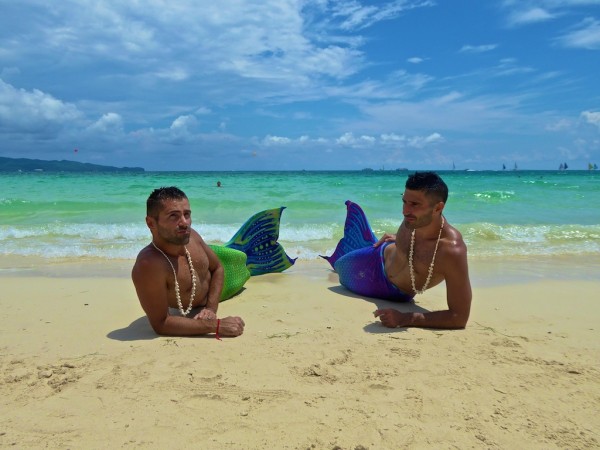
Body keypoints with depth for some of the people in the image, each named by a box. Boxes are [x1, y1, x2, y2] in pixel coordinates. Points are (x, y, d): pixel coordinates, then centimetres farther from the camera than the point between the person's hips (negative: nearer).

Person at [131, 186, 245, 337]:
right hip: (188, 317, -4)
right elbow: (160, 324, -47)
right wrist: (216, 325, -51)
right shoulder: (148, 265, -48)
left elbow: (217, 268, -10)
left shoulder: (190, 235, -29)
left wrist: (211, 308, -24)